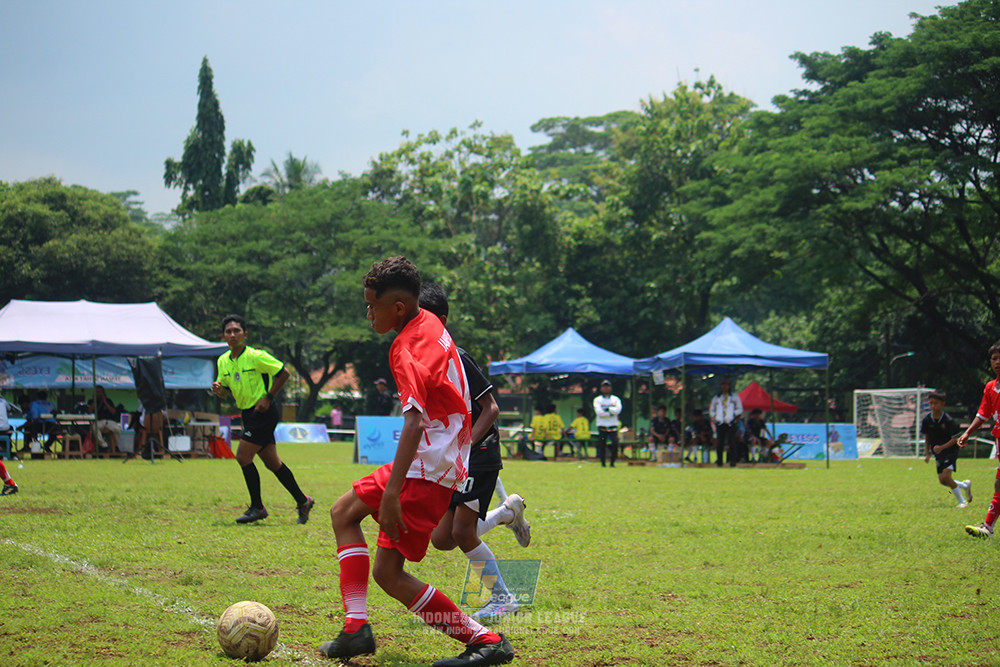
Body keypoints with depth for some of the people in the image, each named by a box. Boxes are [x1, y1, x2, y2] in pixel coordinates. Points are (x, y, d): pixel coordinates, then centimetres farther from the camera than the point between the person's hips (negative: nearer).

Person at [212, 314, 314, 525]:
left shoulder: (256, 356, -14)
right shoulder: (223, 361, 6)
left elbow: (283, 373, -9)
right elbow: (226, 391, 15)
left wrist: (268, 398, -14)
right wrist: (218, 389, -8)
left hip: (263, 412, -7)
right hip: (248, 414, 7)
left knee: (243, 457, -13)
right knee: (272, 462, 11)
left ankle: (257, 508, -1)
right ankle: (302, 501, 22)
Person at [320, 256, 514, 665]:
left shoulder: (407, 350, -19)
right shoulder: (429, 324, 10)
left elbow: (415, 421, -31)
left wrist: (391, 494, -37)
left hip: (428, 470, -10)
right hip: (442, 459, 10)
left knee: (388, 573, -8)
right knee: (343, 512, 17)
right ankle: (356, 627, 8)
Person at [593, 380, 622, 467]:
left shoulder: (616, 399, 10)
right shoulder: (597, 400, 7)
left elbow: (618, 410, -9)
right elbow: (599, 412, -11)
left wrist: (606, 409, -11)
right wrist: (611, 412, -10)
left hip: (613, 426, 0)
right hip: (602, 426, 0)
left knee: (615, 444, -14)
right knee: (602, 446, -1)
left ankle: (612, 462, -3)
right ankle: (603, 463, 10)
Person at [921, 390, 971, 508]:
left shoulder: (948, 420, -17)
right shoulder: (926, 420, -2)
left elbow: (955, 439, -14)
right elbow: (927, 438, 11)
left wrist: (942, 447, -26)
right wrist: (927, 454, 4)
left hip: (950, 450, -6)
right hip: (938, 453, 6)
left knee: (946, 476, -20)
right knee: (942, 481, 2)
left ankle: (962, 501, -6)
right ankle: (965, 485, 29)